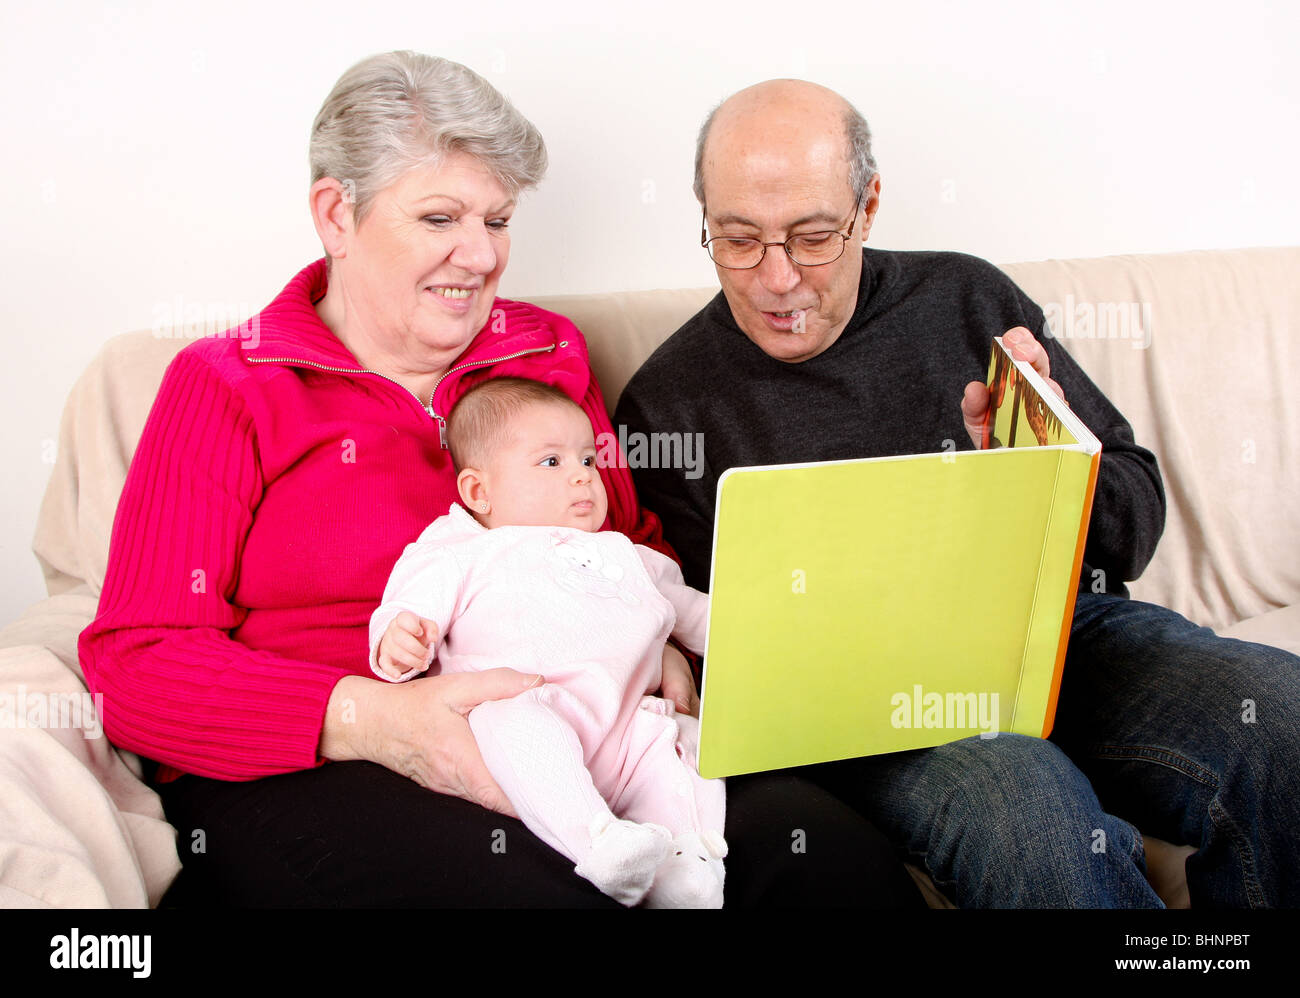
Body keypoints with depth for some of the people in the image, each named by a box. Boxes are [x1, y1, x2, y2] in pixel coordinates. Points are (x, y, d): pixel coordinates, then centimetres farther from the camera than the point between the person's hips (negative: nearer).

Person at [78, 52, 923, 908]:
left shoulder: (551, 351, 17)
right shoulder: (226, 386, 3)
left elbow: (636, 544, 24)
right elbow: (137, 661, -4)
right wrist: (370, 717, -20)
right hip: (309, 774, -3)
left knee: (822, 846, -24)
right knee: (527, 885, -37)